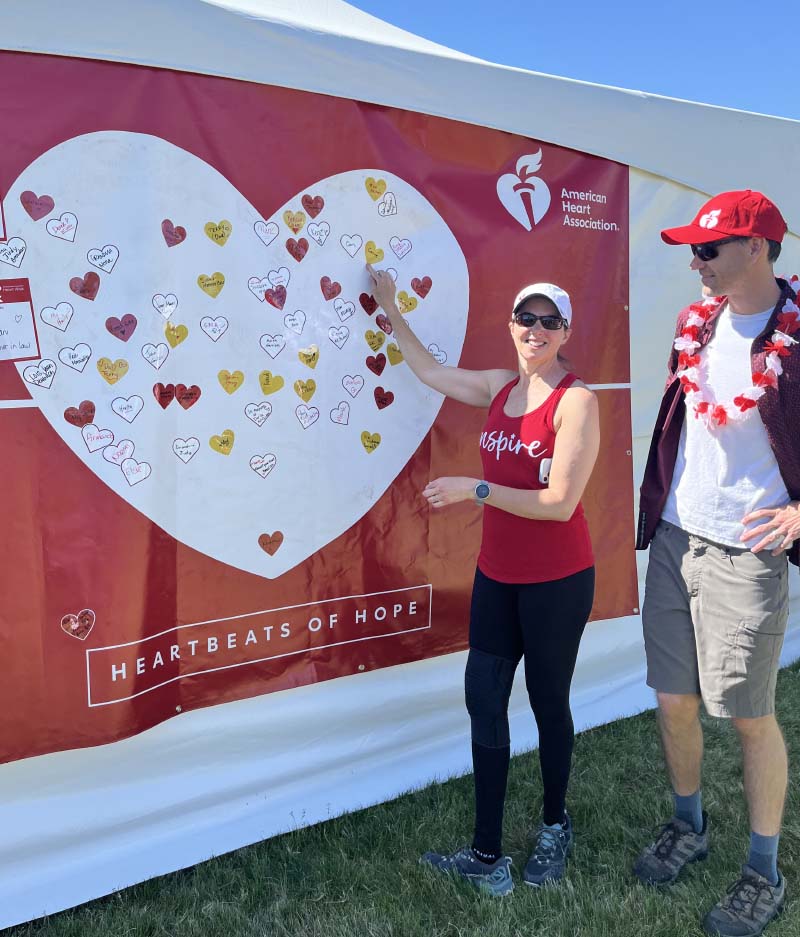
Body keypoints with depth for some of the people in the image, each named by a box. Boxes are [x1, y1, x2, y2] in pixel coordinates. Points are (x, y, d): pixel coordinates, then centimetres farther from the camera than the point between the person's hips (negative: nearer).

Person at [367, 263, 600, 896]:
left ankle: (556, 826, 38)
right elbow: (431, 371, 19)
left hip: (557, 581, -6)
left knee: (548, 701, 12)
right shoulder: (501, 388, 5)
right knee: (483, 700, 6)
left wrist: (474, 490, -22)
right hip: (497, 575, 6)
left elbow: (560, 502, -21)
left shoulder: (577, 401, -14)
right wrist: (391, 311, 23)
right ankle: (488, 855, 20)